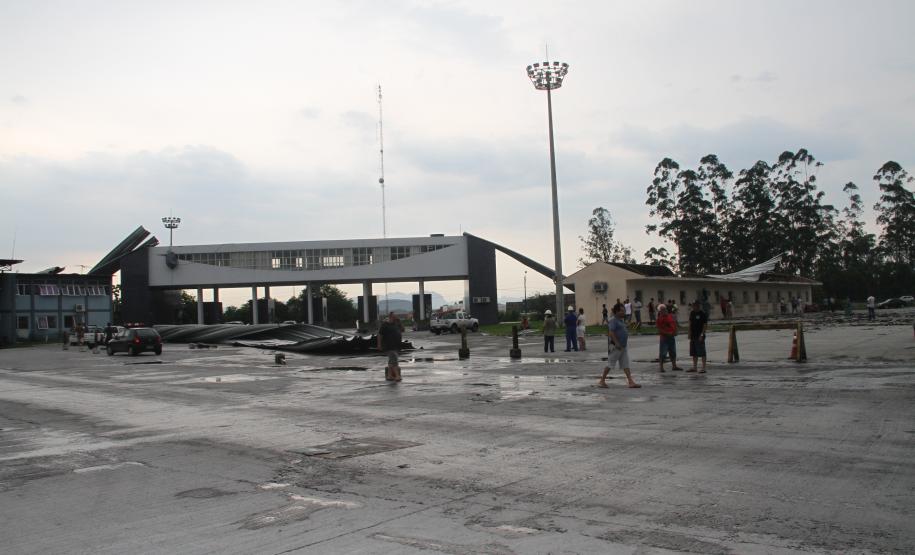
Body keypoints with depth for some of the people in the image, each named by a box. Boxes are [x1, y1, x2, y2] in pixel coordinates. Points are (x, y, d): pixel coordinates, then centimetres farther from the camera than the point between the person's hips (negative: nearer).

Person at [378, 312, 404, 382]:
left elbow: (402, 330, 16)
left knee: (391, 360, 13)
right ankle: (397, 376, -17)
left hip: (396, 345, 8)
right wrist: (379, 344, -13)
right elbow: (380, 334, -10)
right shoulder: (384, 324, -10)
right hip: (389, 346, -8)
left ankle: (389, 376, 20)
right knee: (394, 360, -15)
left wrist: (399, 322, 3)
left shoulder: (396, 324, 10)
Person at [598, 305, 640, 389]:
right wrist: (617, 343, -30)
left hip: (624, 346, 9)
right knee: (610, 364, -2)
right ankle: (602, 381, 7)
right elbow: (611, 333, -24)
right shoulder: (613, 321, -14)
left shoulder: (620, 321, 15)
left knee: (626, 364, 4)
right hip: (616, 347, -9)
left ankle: (630, 382, 2)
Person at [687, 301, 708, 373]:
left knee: (702, 353, -4)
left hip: (699, 336, -7)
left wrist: (702, 335, -17)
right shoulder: (692, 313, 10)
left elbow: (705, 325, -11)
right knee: (694, 353, 13)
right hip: (693, 336, 7)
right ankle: (694, 367, 21)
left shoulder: (703, 314, -10)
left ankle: (704, 368, -1)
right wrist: (690, 334, 14)